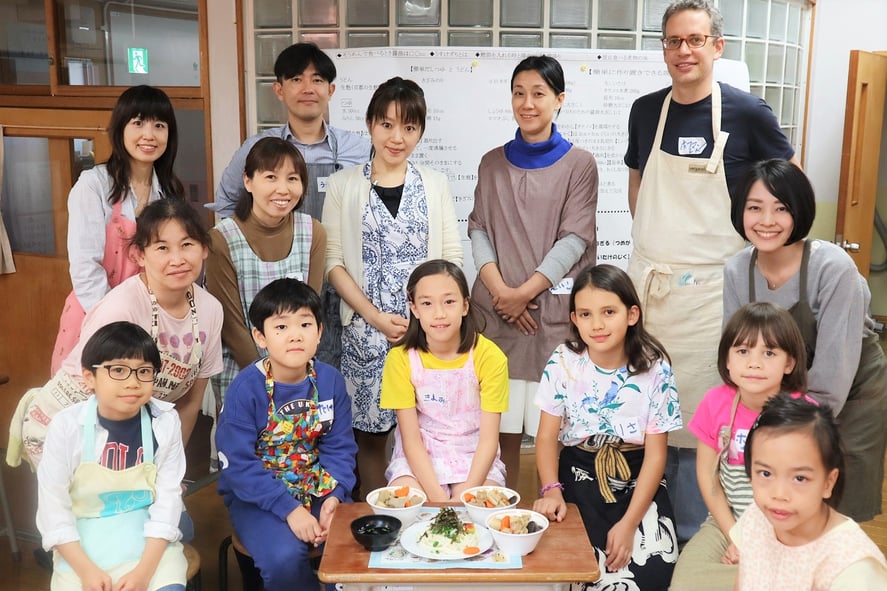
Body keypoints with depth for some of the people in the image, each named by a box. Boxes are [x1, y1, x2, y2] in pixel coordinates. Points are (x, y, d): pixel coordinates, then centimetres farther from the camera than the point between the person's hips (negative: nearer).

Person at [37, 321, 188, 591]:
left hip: (150, 542, 0)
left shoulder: (165, 422, -11)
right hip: (82, 548, 0)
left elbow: (168, 498, -8)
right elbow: (53, 506, -7)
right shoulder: (67, 425, -11)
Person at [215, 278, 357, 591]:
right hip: (257, 495, -3)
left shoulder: (331, 381, -6)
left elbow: (339, 447, -2)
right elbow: (238, 464, -17)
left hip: (318, 489, 3)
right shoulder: (246, 388, -17)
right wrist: (288, 509, -23)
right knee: (285, 557, -28)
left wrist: (334, 496, -18)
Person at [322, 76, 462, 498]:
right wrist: (374, 316, -10)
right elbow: (333, 261, 0)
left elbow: (452, 257, 4)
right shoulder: (343, 185, 5)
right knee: (369, 433, 7)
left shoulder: (435, 184, 8)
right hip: (365, 329, 0)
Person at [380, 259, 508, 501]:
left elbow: (489, 439, -10)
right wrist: (437, 497, -22)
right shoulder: (401, 358, -10)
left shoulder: (489, 356, -12)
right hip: (418, 460, 1)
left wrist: (465, 495, -23)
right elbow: (411, 440, -10)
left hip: (474, 458, 0)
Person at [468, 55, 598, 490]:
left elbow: (574, 238, -4)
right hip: (498, 310, 2)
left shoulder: (579, 164, 4)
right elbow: (477, 229, 7)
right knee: (503, 424, 5)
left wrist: (525, 292, -11)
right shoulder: (492, 164, 13)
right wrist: (500, 289, -9)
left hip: (556, 310, -2)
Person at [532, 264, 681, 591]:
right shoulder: (563, 362, -8)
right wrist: (551, 489, -23)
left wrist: (629, 522, -16)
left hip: (637, 478, 0)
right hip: (579, 474, 0)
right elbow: (547, 437, -5)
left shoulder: (655, 370, -10)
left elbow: (656, 453, -8)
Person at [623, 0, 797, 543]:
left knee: (697, 419, 2)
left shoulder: (747, 113, -5)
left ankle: (693, 541, 20)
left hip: (707, 290, -4)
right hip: (646, 284, 4)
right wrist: (653, 241, 12)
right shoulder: (646, 111, 7)